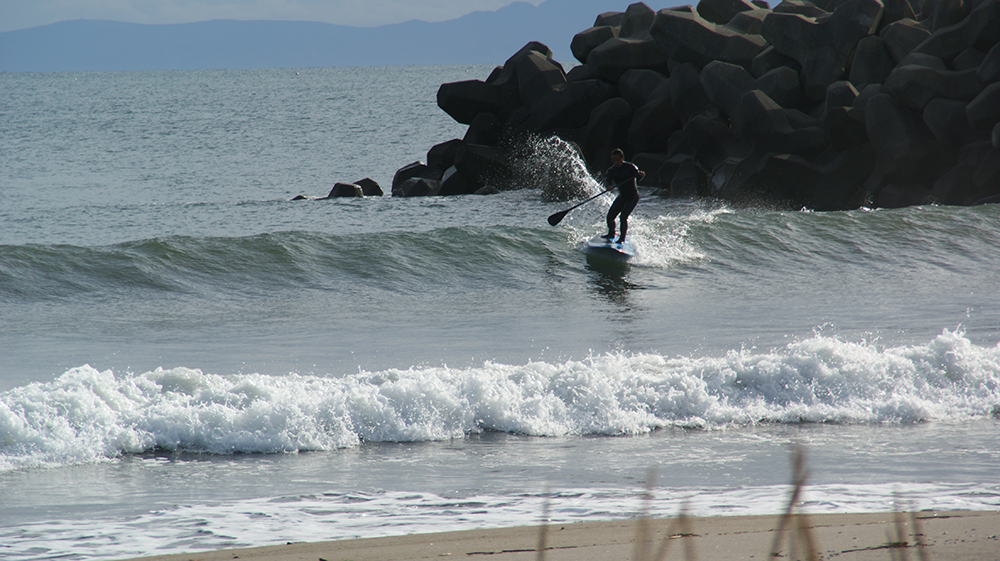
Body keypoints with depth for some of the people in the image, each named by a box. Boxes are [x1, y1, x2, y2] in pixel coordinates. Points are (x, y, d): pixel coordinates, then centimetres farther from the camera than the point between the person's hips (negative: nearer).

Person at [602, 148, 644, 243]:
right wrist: (608, 186, -44)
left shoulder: (630, 167, -15)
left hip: (633, 197, -5)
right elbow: (607, 181, -20)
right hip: (622, 197, 5)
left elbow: (637, 175, -30)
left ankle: (622, 238, -8)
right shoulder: (611, 170, -5)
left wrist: (640, 175, -54)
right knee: (610, 217, 2)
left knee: (623, 217, -21)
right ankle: (611, 234, 30)